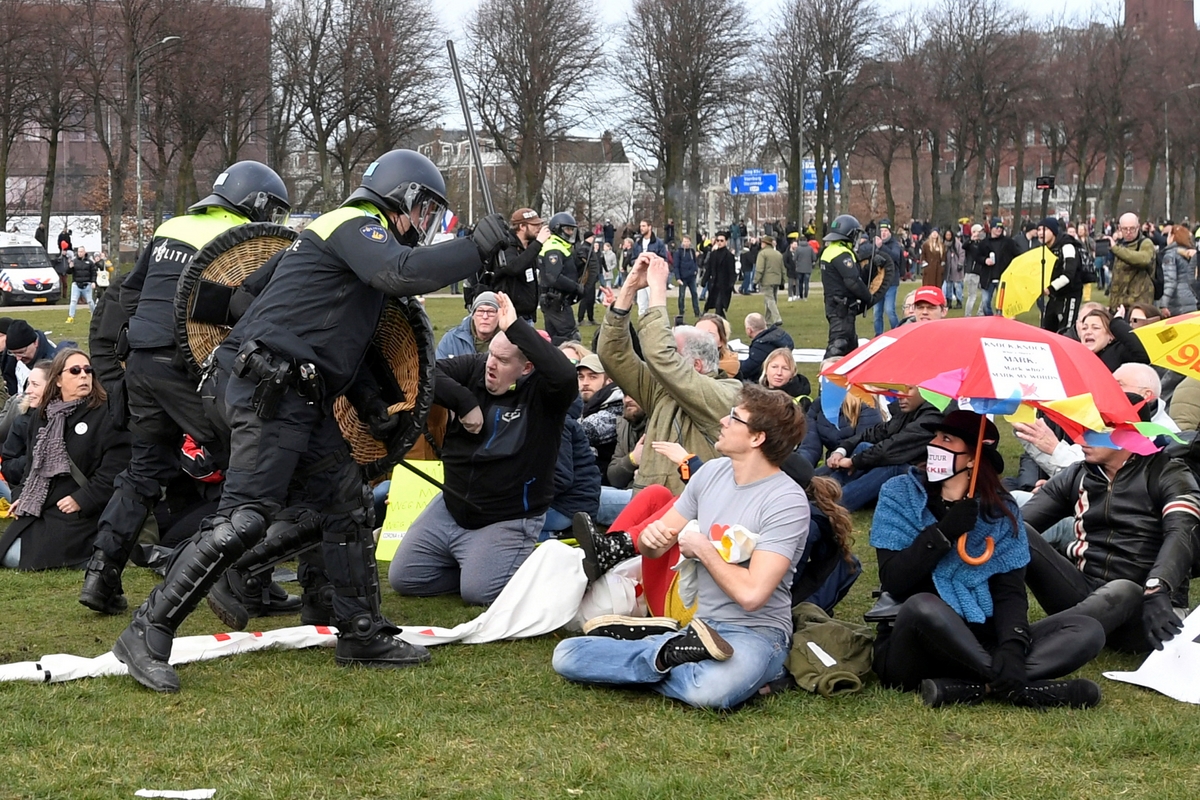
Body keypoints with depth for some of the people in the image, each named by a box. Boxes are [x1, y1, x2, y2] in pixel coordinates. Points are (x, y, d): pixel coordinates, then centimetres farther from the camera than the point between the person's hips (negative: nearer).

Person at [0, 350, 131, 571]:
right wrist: (24, 497, 7)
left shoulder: (105, 414, -9)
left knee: (34, 559, -20)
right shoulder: (42, 416, 13)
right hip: (38, 508, 8)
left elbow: (114, 468, -15)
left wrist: (81, 500, -18)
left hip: (78, 512, -7)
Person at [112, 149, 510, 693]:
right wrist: (477, 247, -17)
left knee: (350, 508, 11)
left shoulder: (356, 236, 26)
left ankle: (362, 635, 20)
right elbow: (402, 272, -27)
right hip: (268, 392, -11)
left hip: (304, 401, 11)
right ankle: (147, 636, -13)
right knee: (243, 518, -16)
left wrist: (372, 408, 25)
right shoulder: (354, 225, -5)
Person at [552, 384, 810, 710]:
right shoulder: (711, 473, 8)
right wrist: (651, 536, -9)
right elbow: (653, 548, 15)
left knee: (710, 690, -43)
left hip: (755, 633, -7)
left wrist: (701, 547, -9)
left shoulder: (787, 501, -13)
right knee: (566, 655, -9)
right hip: (698, 626, 7)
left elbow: (751, 594, -23)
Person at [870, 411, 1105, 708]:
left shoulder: (1000, 509, 8)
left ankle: (967, 688, -32)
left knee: (1087, 631, -15)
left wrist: (1013, 648, -22)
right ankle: (1018, 687, -28)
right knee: (923, 606, -38)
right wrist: (944, 531, -18)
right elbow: (894, 581, -10)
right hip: (911, 652, -3)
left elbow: (1010, 591, -3)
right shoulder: (900, 494, 1)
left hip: (976, 647, 3)